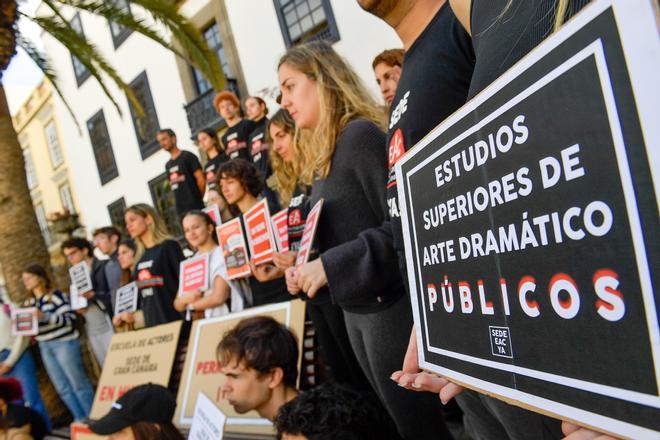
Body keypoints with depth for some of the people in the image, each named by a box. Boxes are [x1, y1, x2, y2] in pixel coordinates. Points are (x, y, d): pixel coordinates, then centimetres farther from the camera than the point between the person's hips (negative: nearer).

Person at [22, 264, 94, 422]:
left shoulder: (55, 295, -9)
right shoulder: (29, 302, 11)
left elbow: (70, 319, -16)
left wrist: (45, 316, -24)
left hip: (64, 343, -7)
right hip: (45, 348, 7)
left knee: (79, 384, 0)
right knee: (63, 388, 12)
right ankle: (80, 419, 23)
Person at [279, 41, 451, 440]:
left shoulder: (360, 134, -15)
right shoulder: (323, 154, 12)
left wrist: (330, 266, -24)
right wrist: (305, 267, 1)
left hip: (389, 305, -9)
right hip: (355, 309, 9)